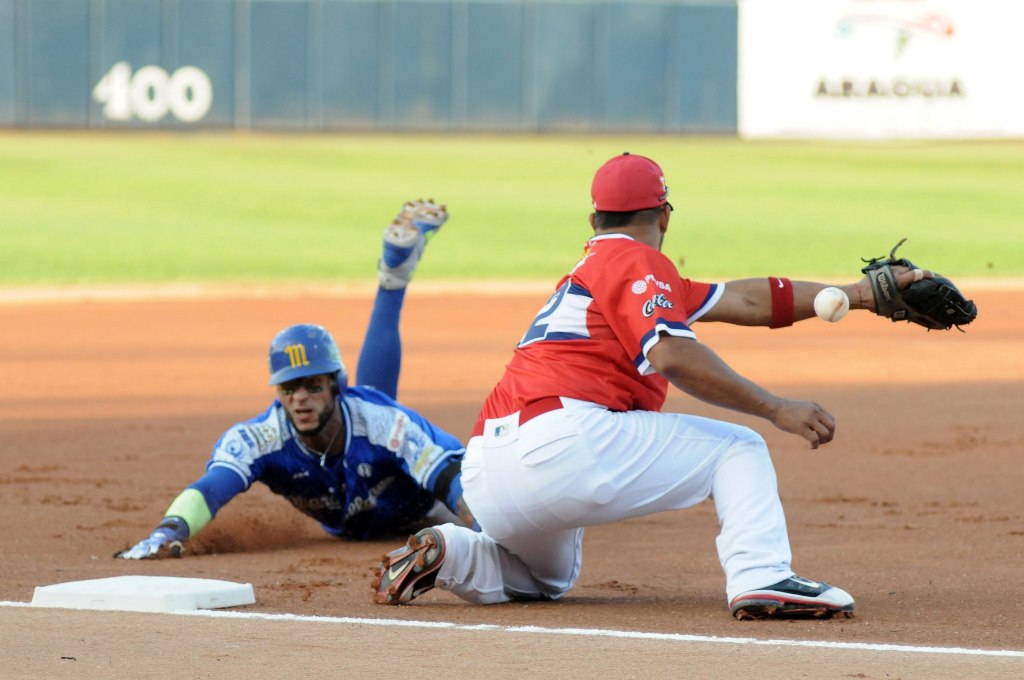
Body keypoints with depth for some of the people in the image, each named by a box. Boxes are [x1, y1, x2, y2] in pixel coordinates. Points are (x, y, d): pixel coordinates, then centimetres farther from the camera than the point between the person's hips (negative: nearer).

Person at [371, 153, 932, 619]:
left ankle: (447, 552, 9)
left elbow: (744, 300, 30)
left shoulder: (594, 265, 30)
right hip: (564, 438, -9)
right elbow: (670, 354, -16)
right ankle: (761, 578, -18)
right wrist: (776, 409, -13)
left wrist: (859, 294, 29)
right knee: (737, 448, 6)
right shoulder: (635, 261, 4)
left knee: (545, 579, 37)